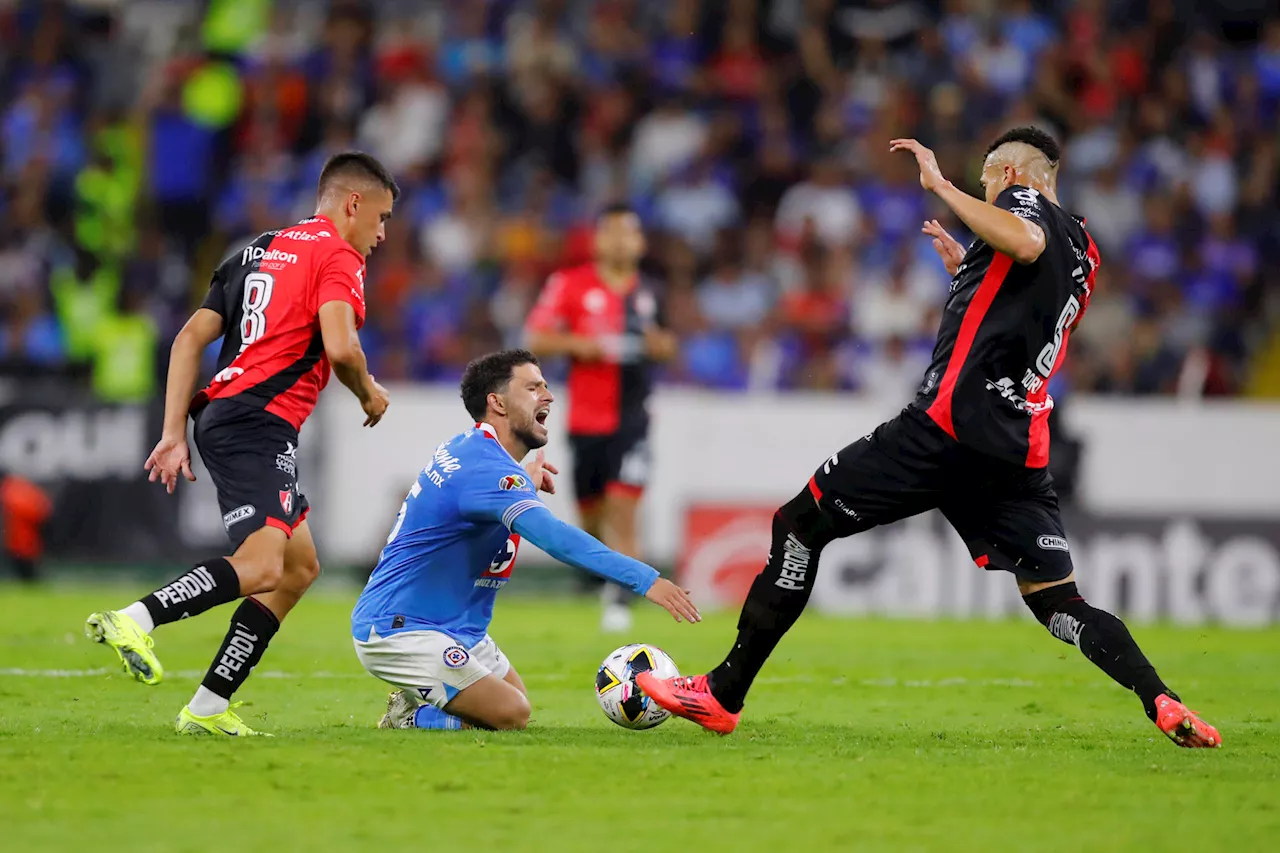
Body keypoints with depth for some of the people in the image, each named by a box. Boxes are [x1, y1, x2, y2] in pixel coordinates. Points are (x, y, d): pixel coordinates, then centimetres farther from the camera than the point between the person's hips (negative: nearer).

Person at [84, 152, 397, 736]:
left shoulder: (258, 251, 24)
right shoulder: (337, 255, -1)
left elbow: (191, 337, 18)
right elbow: (339, 348, -17)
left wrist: (175, 433, 14)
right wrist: (369, 394, 4)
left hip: (222, 416, 9)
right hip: (259, 424, -9)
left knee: (299, 567, 14)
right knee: (261, 566, -23)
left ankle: (209, 708, 10)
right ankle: (134, 620, -37)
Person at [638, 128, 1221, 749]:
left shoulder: (1020, 198, 3)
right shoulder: (1083, 251, 25)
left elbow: (1028, 244, -23)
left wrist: (941, 185, -16)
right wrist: (966, 271, 37)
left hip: (951, 422, -7)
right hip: (1021, 451, 7)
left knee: (799, 525, 3)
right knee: (1058, 602, 8)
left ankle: (722, 695, 1)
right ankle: (1162, 703, -16)